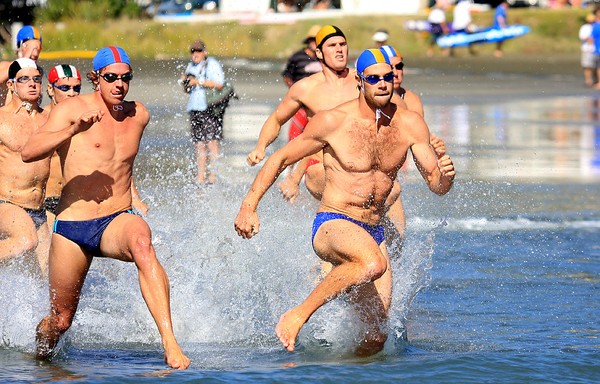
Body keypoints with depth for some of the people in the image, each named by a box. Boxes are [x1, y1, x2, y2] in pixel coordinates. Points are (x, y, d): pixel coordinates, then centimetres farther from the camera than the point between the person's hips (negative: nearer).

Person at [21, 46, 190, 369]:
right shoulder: (72, 108, -5)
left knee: (141, 242, -36)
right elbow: (28, 152, -21)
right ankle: (40, 352, 45)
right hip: (71, 226, -1)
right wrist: (73, 130, -33)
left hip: (117, 222, 1)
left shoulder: (138, 115, 10)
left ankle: (169, 342, -46)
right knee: (60, 321, 7)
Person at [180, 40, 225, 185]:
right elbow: (188, 90, 26)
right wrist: (185, 81, 4)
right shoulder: (191, 66, 19)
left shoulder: (212, 64, -3)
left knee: (211, 141, -12)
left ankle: (213, 173, -12)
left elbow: (219, 84, -15)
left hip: (211, 107, -7)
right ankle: (201, 175, 3)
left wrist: (198, 81, -16)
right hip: (195, 108, 7)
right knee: (199, 143, 3)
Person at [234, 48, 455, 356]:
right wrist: (248, 206, -6)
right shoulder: (333, 122, -9)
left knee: (376, 337, 2)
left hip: (373, 234, 5)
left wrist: (445, 175, -21)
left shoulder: (410, 125, 1)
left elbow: (436, 185, 3)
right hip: (332, 226, -5)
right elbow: (280, 159, 0)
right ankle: (298, 315, -27)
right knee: (373, 264, -39)